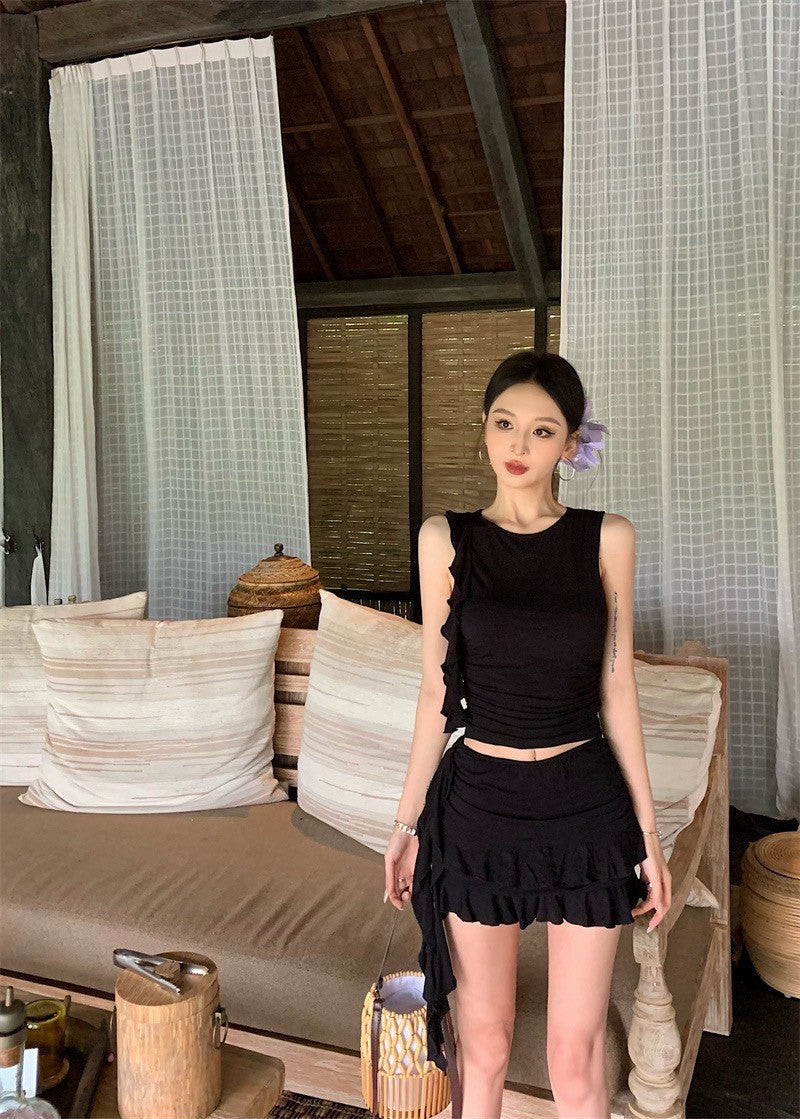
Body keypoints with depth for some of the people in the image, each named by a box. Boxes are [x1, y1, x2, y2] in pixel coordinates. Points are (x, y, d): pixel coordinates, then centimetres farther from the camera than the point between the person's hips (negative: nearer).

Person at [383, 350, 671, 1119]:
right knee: (484, 1044, 13)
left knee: (576, 1055, 10)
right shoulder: (445, 538, -3)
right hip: (480, 805, 0)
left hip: (586, 809, 0)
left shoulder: (607, 538, -2)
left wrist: (649, 833, 3)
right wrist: (407, 821, 3)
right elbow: (437, 692, 2)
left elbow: (616, 691, 2)